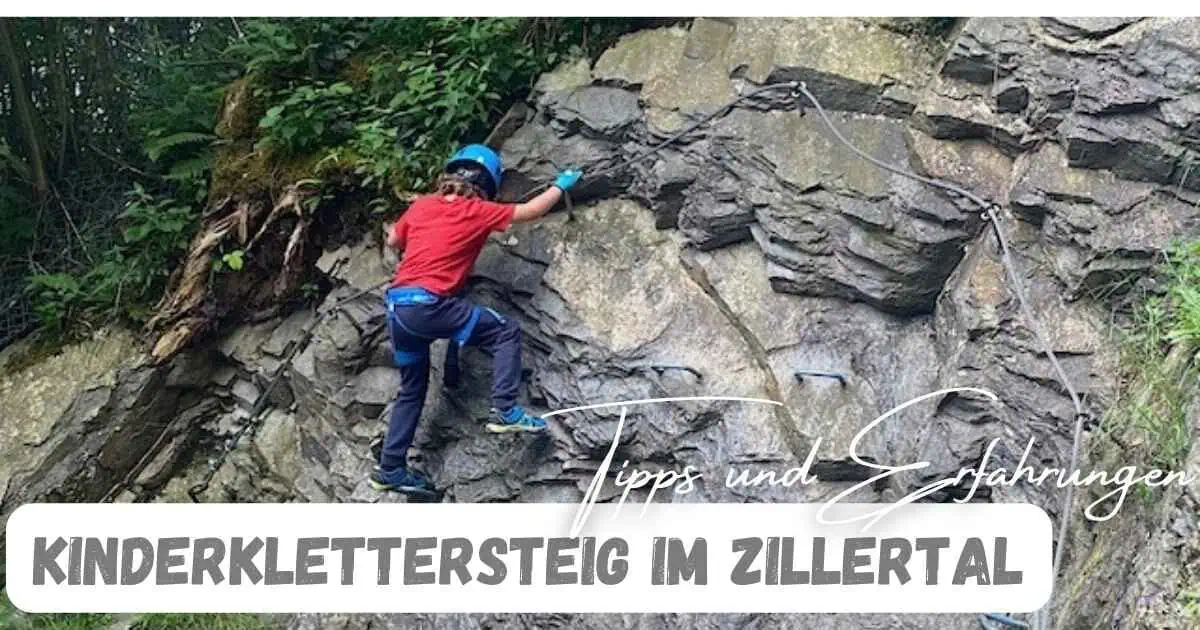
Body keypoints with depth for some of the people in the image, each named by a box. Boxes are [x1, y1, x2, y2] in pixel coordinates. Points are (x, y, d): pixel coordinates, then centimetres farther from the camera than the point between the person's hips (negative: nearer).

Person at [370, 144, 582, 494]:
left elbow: (393, 241, 29)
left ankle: (390, 469, 21)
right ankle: (505, 411, -10)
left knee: (412, 389, 20)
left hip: (396, 306, 7)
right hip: (429, 304, -7)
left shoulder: (421, 205, 15)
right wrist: (561, 185, 25)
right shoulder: (478, 212, 2)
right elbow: (531, 211, 10)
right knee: (505, 332, 4)